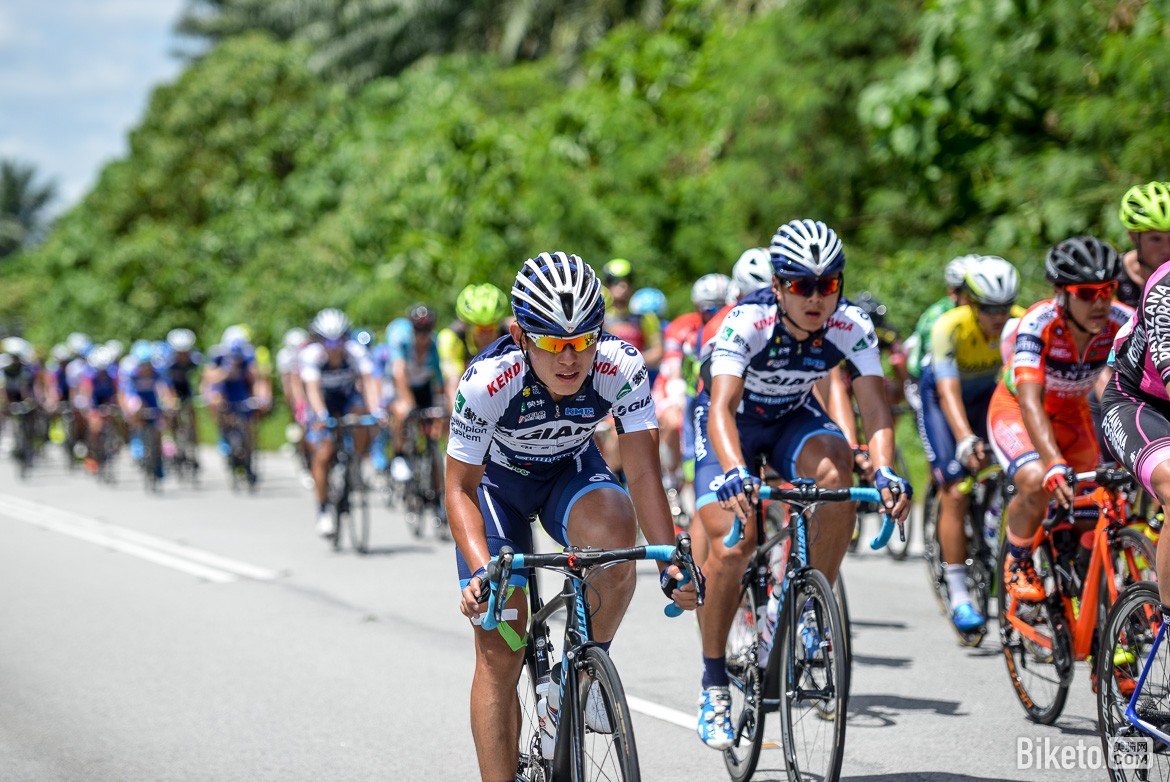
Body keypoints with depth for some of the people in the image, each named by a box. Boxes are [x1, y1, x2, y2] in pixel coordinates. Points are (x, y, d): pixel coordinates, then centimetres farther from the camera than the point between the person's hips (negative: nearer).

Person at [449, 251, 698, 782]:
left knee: (614, 530, -34)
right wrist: (481, 570, -39)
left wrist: (672, 563, -39)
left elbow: (644, 473, -27)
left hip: (571, 470, 1)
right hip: (498, 481, -1)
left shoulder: (621, 367, -29)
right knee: (499, 650, -10)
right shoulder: (488, 381, -33)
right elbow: (461, 488, -24)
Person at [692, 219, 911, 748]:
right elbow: (722, 406, -43)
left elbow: (874, 407, -27)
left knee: (836, 473, -31)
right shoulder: (746, 323, -33)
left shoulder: (852, 328, -23)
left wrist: (885, 471, -46)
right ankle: (714, 683, 0)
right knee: (730, 549, -18)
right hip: (733, 423, -3)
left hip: (793, 418, 3)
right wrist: (735, 472, -61)